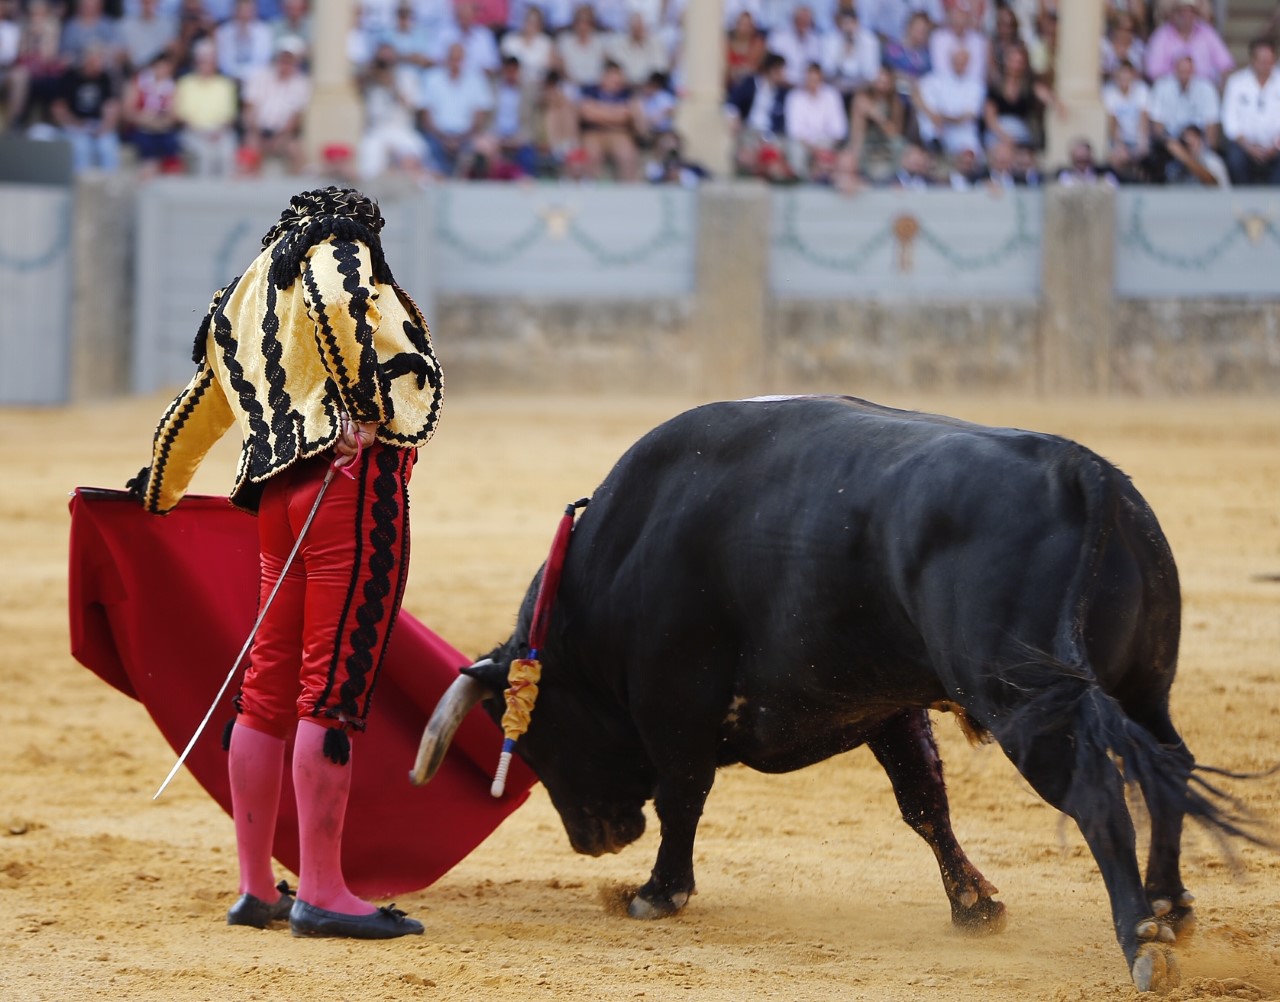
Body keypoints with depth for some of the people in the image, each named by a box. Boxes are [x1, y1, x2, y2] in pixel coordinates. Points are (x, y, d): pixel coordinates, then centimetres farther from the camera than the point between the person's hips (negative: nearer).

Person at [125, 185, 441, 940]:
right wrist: (369, 404, -17)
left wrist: (159, 491, 51)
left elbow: (197, 408, 37)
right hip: (353, 481, -8)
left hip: (277, 497, 8)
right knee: (335, 687, -8)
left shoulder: (240, 302, 25)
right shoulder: (341, 253, 4)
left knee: (270, 688, 11)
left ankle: (257, 889, 16)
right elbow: (341, 301, -20)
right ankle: (322, 892, -9)